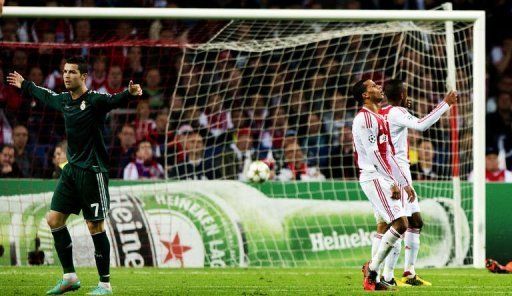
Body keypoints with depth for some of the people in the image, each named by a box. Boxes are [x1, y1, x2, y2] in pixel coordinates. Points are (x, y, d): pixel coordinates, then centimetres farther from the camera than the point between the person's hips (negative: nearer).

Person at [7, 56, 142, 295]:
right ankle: (69, 277, 14)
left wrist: (129, 93, -55)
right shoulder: (64, 100, 8)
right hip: (71, 169, 8)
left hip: (92, 172, -8)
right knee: (54, 219, 5)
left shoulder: (94, 101, -14)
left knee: (95, 227, -6)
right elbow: (45, 95, 30)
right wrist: (24, 85, 45)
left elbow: (113, 100, -34)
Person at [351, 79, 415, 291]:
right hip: (374, 178, -10)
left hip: (384, 180, 10)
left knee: (399, 226, 5)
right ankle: (372, 269, -9)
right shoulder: (364, 118, -9)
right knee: (400, 224, -17)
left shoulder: (378, 119, 22)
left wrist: (404, 183, 21)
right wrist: (393, 183, -21)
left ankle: (371, 278, 9)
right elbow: (373, 154, -18)